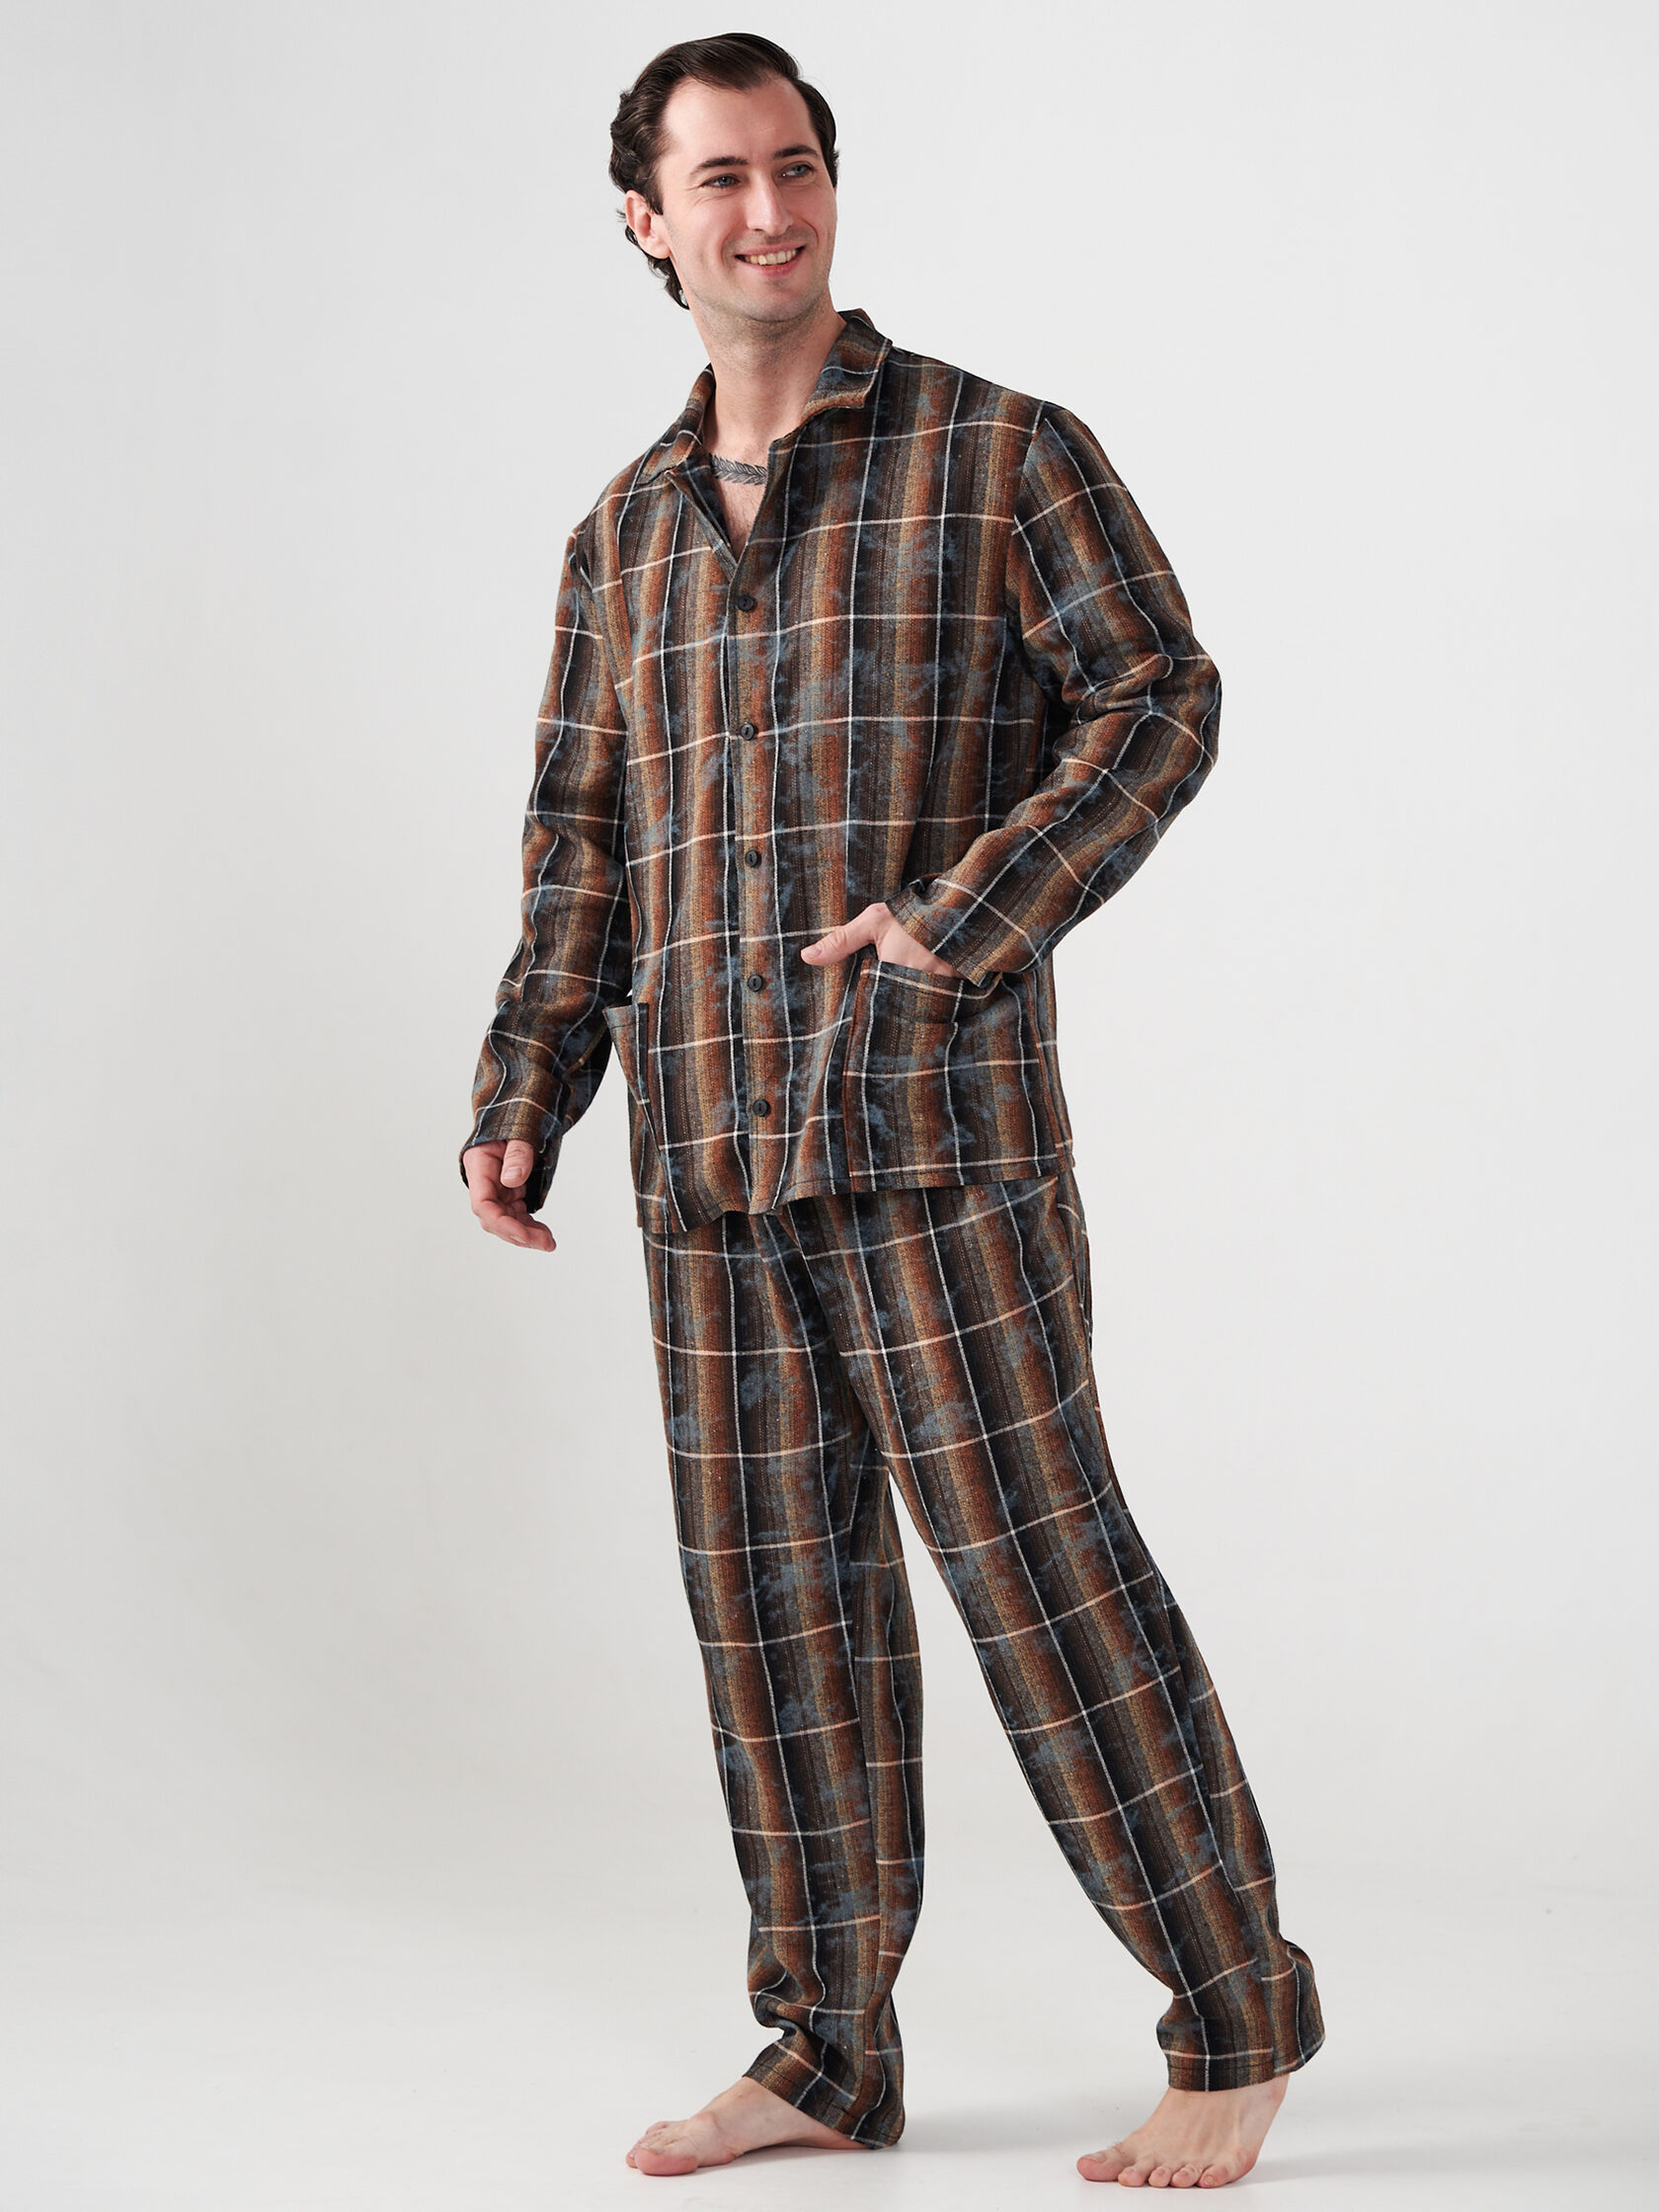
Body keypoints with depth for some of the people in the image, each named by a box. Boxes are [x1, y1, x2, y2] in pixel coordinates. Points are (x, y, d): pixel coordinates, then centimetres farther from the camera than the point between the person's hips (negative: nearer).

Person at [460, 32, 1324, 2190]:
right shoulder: (624, 530, 16)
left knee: (1043, 1568, -4)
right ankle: (829, 2054, 21)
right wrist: (521, 1101, 7)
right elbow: (582, 845, 18)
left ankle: (1237, 2015, 12)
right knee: (776, 1600, 9)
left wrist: (963, 914, -17)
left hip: (939, 1132, -5)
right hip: (704, 1159, 5)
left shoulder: (999, 452, 1)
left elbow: (1159, 698, -6)